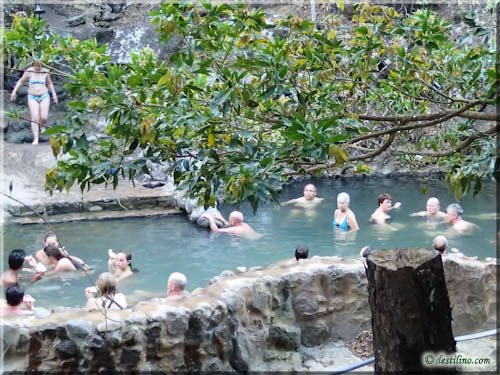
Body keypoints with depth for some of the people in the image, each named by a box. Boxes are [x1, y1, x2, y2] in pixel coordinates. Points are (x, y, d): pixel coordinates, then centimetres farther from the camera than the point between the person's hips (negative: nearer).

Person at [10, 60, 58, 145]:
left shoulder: (45, 72, -3)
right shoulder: (29, 71, -7)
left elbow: (49, 83, 12)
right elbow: (21, 81, 4)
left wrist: (54, 94, 8)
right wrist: (14, 91, -2)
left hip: (44, 97, 1)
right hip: (33, 98, -1)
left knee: (44, 118, -8)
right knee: (35, 118, -13)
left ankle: (42, 125, 29)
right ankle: (36, 139, -10)